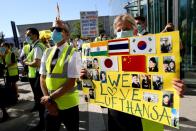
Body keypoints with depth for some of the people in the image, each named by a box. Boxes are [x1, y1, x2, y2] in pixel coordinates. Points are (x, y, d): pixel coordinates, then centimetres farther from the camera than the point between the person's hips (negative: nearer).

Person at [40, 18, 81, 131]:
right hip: (50, 104, 4)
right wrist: (48, 101, -6)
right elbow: (42, 78, 5)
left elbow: (71, 82, -17)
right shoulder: (47, 52, 4)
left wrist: (50, 97, -15)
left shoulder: (73, 53, -13)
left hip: (68, 105, -4)